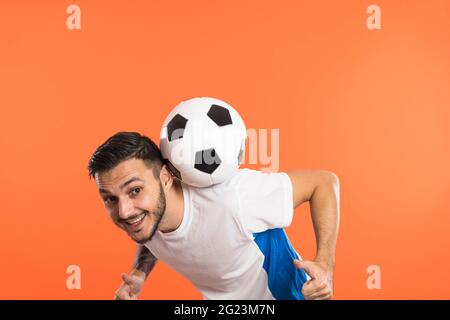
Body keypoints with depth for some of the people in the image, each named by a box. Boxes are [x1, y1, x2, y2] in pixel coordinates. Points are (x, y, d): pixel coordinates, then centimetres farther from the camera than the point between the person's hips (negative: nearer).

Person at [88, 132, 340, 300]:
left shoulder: (230, 198, -39)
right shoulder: (145, 216, -18)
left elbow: (325, 181, -27)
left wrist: (325, 264, -38)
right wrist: (139, 274, -13)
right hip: (220, 297, 5)